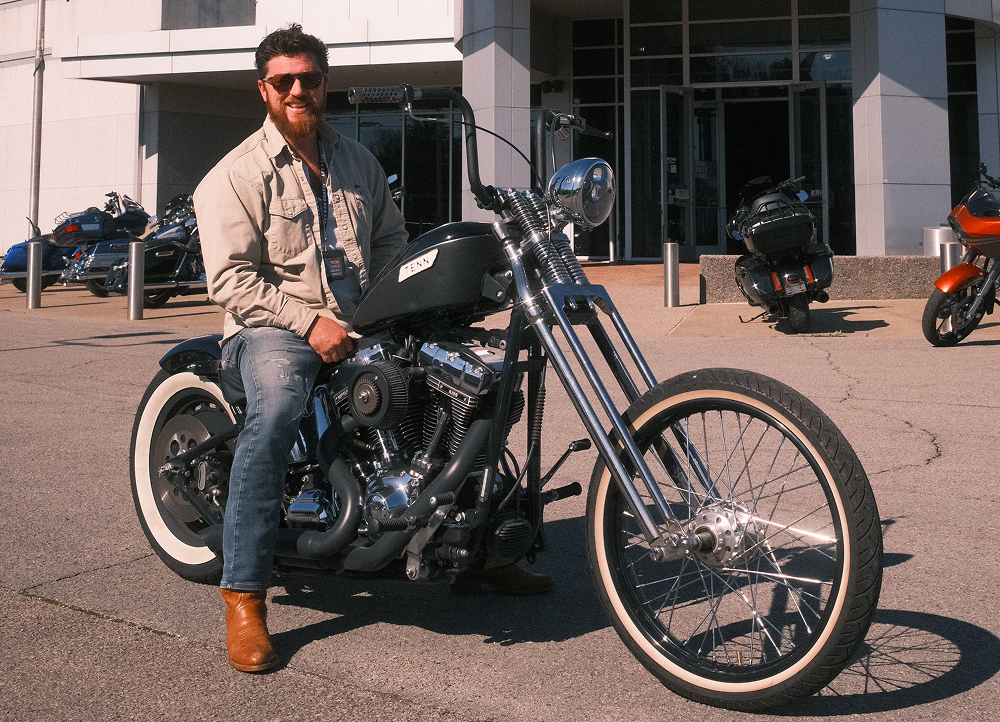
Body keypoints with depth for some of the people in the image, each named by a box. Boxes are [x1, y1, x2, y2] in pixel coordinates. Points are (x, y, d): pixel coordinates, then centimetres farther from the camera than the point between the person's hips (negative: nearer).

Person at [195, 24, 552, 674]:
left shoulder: (357, 162, 16)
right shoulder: (237, 174, -2)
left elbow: (391, 238, 21)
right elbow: (231, 278, -11)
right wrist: (309, 322, -21)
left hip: (362, 327, 6)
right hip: (271, 329, -5)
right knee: (278, 402, -38)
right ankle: (244, 596, -30)